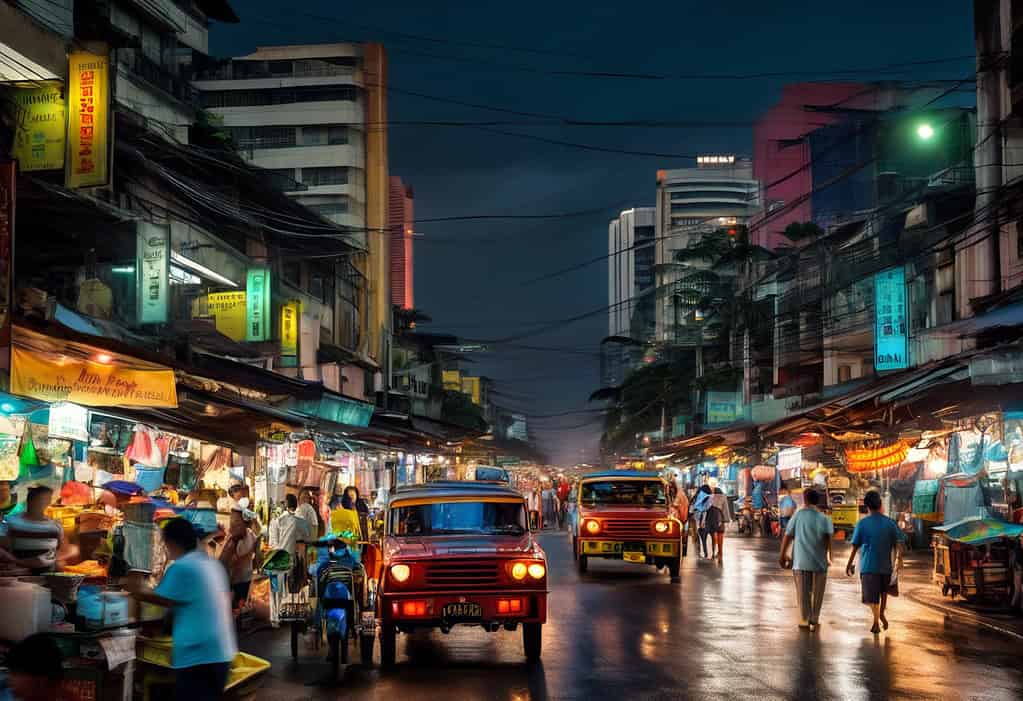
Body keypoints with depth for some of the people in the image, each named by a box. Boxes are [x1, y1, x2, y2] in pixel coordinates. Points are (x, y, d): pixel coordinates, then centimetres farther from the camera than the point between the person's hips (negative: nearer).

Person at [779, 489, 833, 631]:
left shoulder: (798, 515, 0)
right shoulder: (824, 519, -2)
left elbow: (787, 536, 1)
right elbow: (828, 538, -15)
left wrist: (783, 555, 11)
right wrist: (829, 556, -14)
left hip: (800, 561, 0)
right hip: (819, 561, 0)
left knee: (803, 592, 10)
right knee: (817, 592, 11)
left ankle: (805, 619, 9)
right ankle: (814, 620, 13)